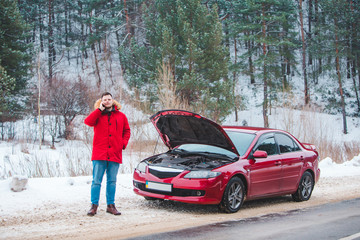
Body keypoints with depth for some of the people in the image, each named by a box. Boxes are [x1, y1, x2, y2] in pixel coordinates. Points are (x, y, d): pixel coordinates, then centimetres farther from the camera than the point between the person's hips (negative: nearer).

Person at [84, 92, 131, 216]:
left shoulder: (121, 116, 12)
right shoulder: (97, 115, 6)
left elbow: (127, 131, 18)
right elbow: (88, 122, -14)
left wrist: (124, 143, 3)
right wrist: (100, 110, -11)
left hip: (115, 154, 2)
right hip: (99, 154, -2)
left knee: (112, 181, 8)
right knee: (96, 181, -2)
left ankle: (111, 205, 16)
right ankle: (94, 205, 5)